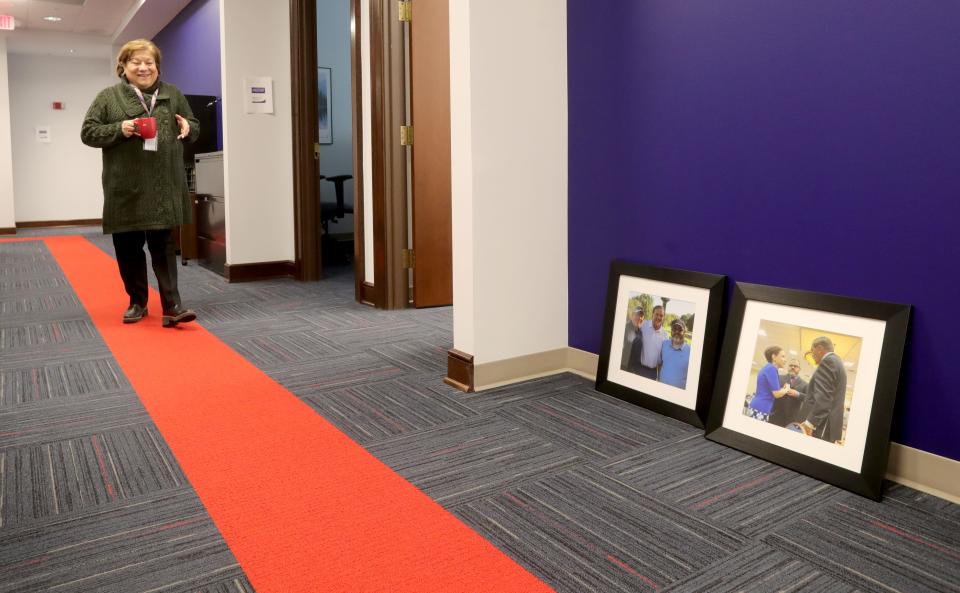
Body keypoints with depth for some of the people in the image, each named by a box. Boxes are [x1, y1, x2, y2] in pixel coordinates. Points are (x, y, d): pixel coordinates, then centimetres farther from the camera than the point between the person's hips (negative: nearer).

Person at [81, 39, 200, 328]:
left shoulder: (173, 94, 10)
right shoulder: (108, 97, 4)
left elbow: (194, 127, 16)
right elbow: (88, 132, 1)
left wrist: (187, 128, -7)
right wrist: (119, 129, -15)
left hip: (164, 186, 0)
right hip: (126, 188, 0)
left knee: (163, 244, -1)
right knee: (128, 247, 7)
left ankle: (171, 306, -4)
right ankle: (137, 302, 21)